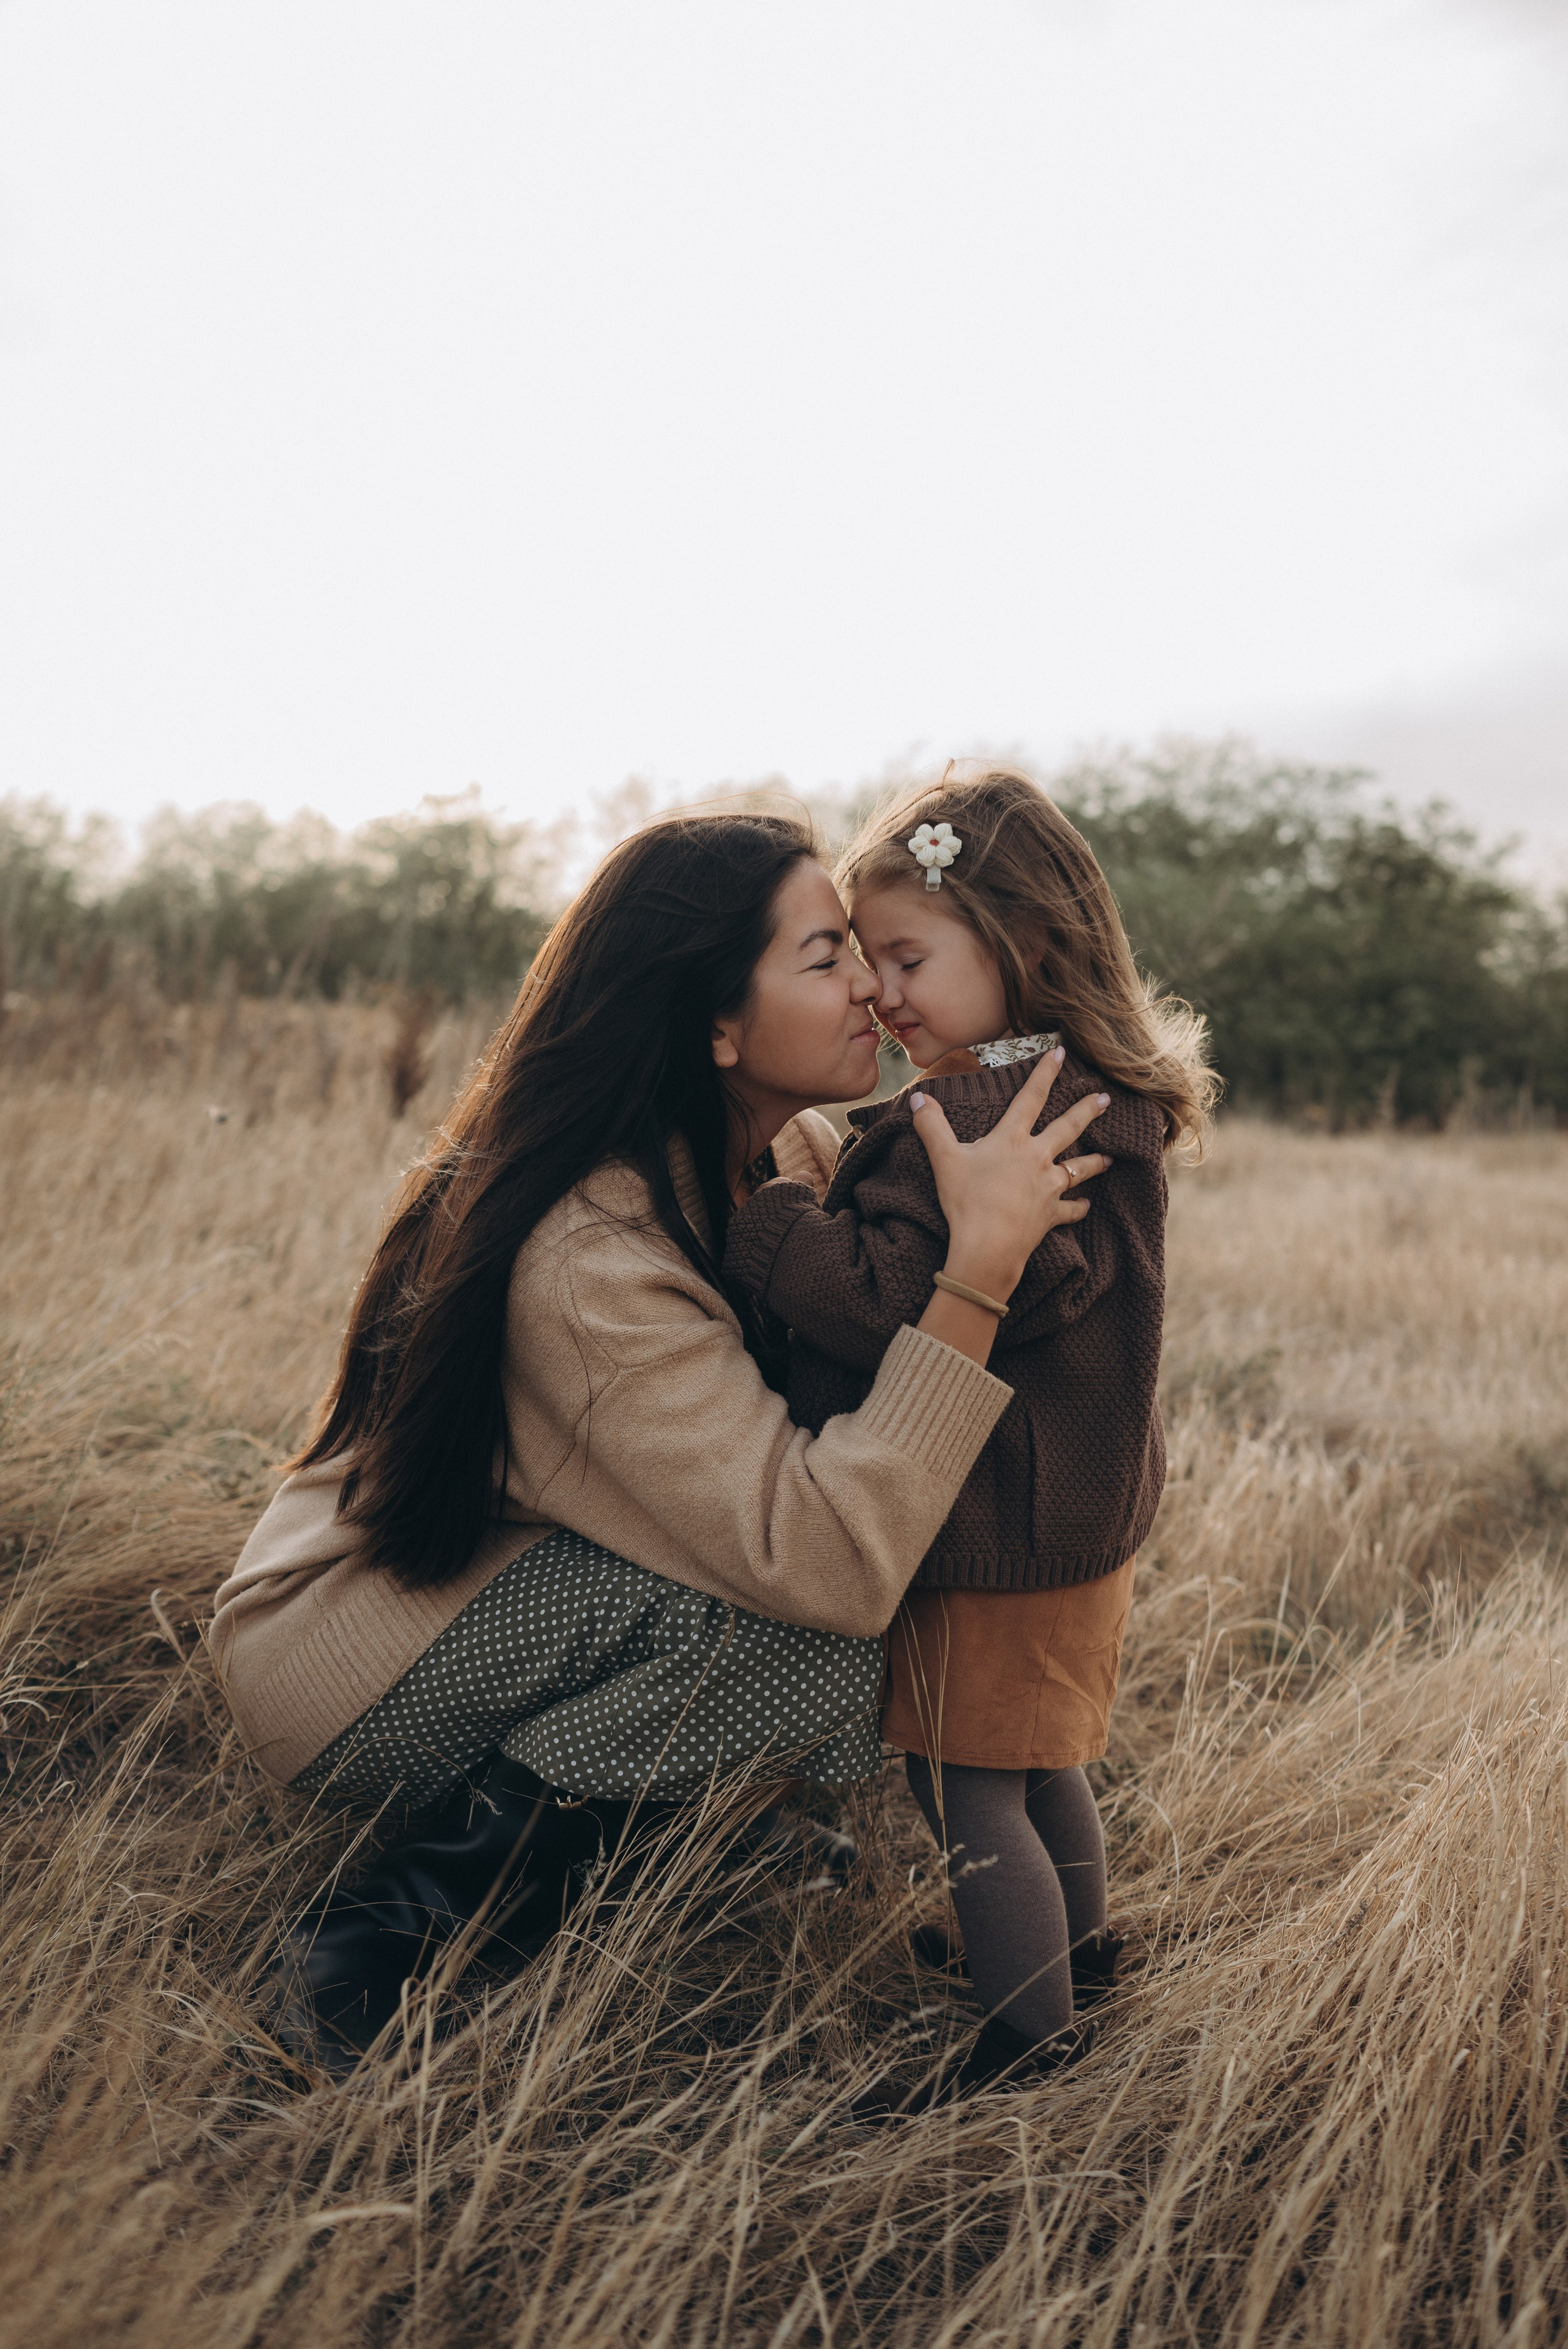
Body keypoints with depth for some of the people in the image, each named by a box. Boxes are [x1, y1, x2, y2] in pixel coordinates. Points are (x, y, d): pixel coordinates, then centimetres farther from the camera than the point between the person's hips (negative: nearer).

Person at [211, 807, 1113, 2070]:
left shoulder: (785, 1155, -5)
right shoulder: (591, 1257, -34)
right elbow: (833, 1564, -40)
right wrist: (980, 1264, -41)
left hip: (507, 1587, 9)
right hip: (347, 1668, -9)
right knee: (807, 1623, -28)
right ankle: (410, 1913, -13)